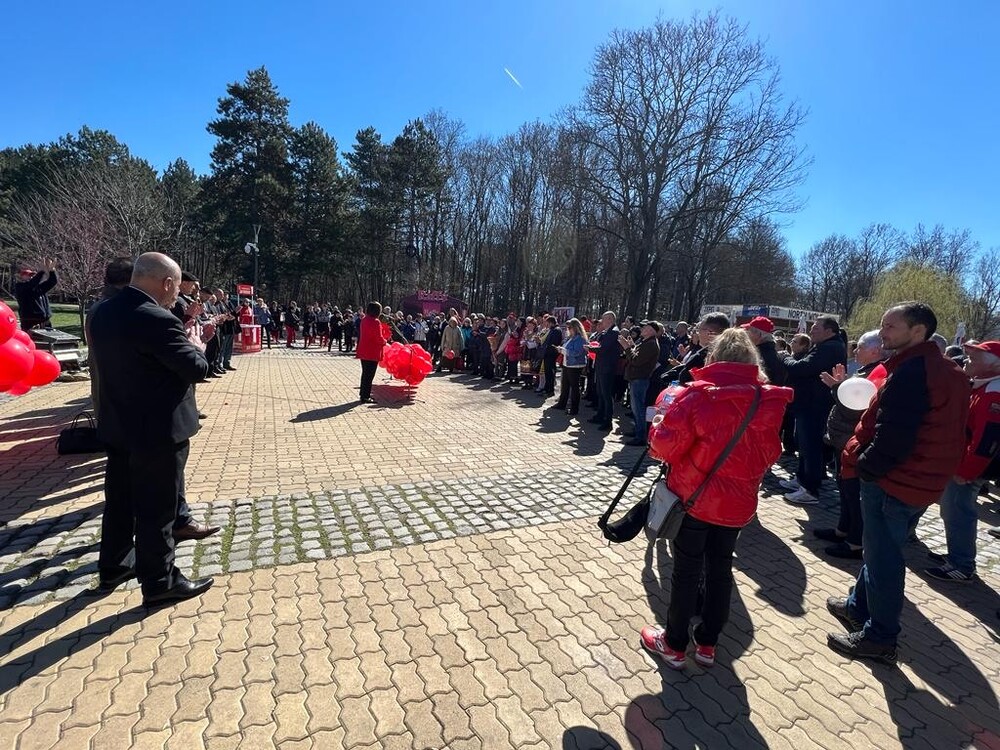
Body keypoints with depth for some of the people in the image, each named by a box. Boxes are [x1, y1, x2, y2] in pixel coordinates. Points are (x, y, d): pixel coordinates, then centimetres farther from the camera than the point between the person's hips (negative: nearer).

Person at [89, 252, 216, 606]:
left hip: (118, 425, 9)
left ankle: (113, 566, 38)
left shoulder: (103, 313, 5)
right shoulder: (157, 320, -24)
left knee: (120, 499, 21)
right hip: (157, 431, -9)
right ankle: (159, 583, 17)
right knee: (157, 508, 3)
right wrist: (195, 344, -2)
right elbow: (197, 368, -22)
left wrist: (179, 338, 9)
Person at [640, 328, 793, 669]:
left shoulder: (696, 394, -21)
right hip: (737, 501, 4)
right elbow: (769, 454, 6)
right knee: (720, 568, 18)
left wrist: (657, 429, 1)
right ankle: (708, 643, 34)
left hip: (692, 497, -4)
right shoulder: (769, 402, -5)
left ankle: (674, 645, 26)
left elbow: (666, 446, -19)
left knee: (686, 570, 10)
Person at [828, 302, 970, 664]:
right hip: (923, 480, 10)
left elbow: (893, 435, -26)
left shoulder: (910, 371, -22)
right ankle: (859, 607, 37)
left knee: (883, 558, 2)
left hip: (893, 481, -10)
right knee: (881, 549, 21)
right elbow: (946, 430, 17)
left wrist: (863, 465, -12)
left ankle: (880, 638, 15)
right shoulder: (948, 370, 11)